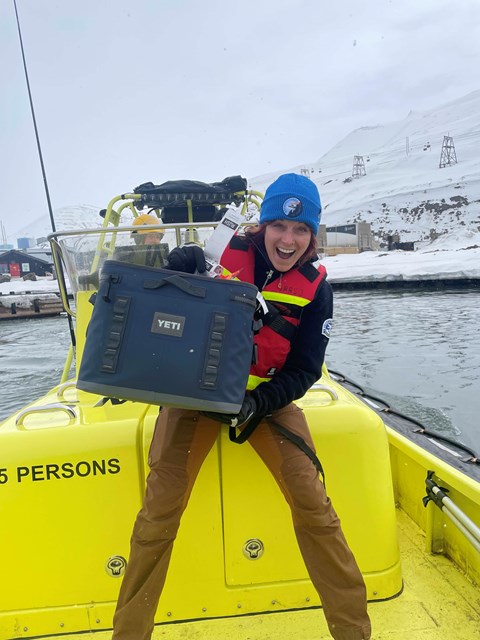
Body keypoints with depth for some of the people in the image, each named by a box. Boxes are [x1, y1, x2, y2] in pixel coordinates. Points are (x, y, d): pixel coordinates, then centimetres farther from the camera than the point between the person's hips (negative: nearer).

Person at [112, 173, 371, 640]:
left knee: (311, 501, -6)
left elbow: (304, 370, -5)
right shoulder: (227, 253, -10)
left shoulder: (315, 287, -6)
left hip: (268, 395, 1)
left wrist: (259, 404, -22)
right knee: (160, 509, -2)